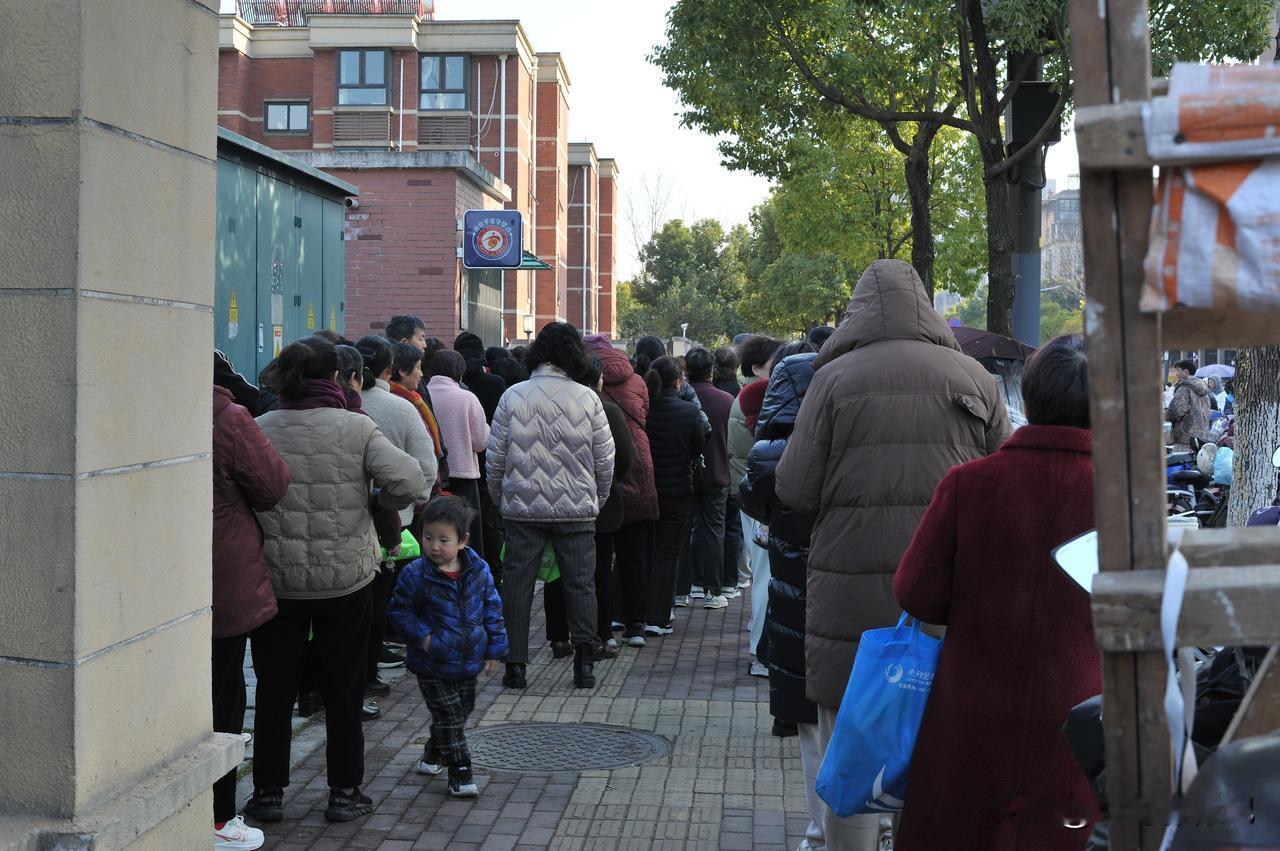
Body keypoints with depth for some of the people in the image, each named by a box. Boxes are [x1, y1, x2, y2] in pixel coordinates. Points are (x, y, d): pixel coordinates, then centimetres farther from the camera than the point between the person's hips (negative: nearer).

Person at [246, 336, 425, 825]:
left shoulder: (259, 431, -6)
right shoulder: (357, 429, -10)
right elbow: (408, 481, -19)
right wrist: (381, 504, 1)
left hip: (275, 580, 1)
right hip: (347, 580, -1)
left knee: (274, 690, 13)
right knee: (343, 692, 12)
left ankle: (268, 792, 20)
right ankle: (344, 793, 19)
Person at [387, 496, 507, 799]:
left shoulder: (479, 571, -7)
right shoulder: (415, 574, -16)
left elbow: (493, 610, 2)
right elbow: (399, 610, -5)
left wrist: (495, 649, 1)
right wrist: (422, 636, -18)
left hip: (469, 661, 4)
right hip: (433, 665, -4)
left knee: (462, 712, 21)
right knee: (448, 719, -3)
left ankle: (434, 752, 45)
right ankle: (460, 773, 7)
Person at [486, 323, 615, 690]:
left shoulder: (513, 396, -2)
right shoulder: (587, 398, -2)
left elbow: (494, 456, 2)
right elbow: (605, 460, 2)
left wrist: (500, 500, 16)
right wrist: (598, 500, 17)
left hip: (522, 508, 0)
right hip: (577, 509, 0)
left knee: (517, 583, 6)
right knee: (581, 583, 7)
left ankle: (515, 663, 8)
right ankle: (584, 662, 5)